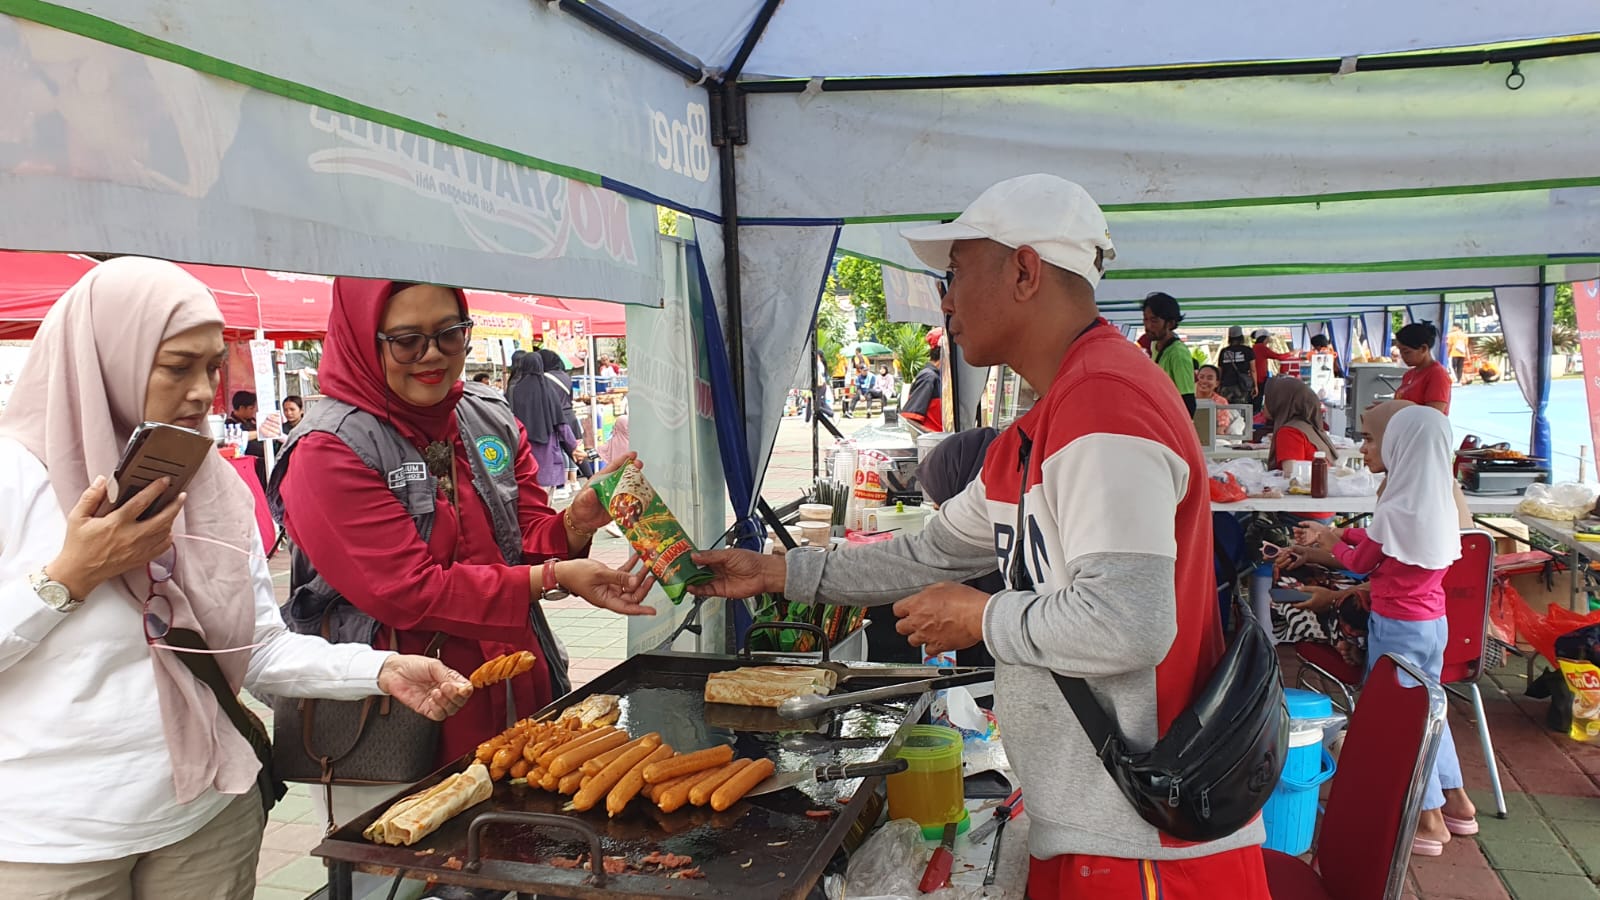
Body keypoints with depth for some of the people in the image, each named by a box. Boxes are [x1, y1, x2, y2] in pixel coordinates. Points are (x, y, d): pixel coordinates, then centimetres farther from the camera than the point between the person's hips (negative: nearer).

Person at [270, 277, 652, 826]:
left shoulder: (491, 418, 5)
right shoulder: (329, 450, -14)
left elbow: (528, 539, 6)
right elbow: (408, 592, -20)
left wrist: (575, 523, -16)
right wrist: (553, 578, -26)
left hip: (518, 696, 6)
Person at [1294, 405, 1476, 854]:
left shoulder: (1397, 509, -23)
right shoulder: (1439, 501, 1)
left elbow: (1361, 562, -7)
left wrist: (1327, 540, 10)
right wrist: (1331, 532, 19)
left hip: (1397, 627, -8)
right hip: (1434, 622, 8)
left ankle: (1429, 821, 15)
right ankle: (1456, 801, 33)